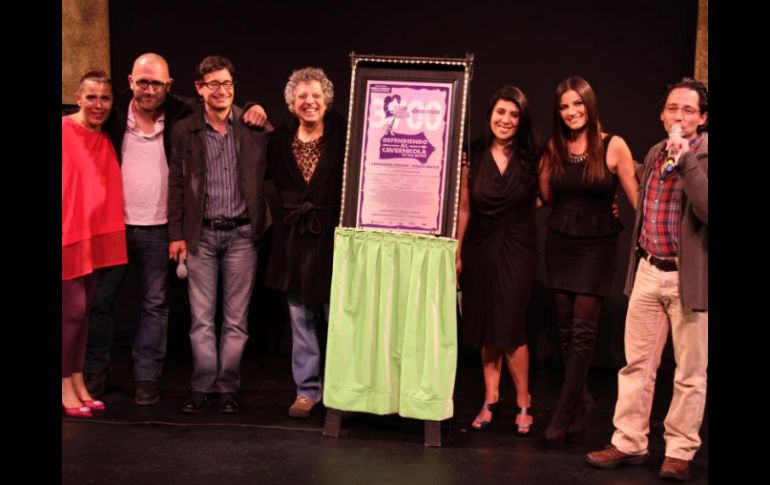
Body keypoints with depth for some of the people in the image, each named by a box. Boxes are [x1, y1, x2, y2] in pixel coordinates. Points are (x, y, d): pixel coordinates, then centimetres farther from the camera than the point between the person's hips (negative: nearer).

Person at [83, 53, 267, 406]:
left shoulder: (183, 114, -3)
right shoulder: (114, 112, -2)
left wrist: (254, 109, -14)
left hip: (159, 228, 0)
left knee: (156, 304, 6)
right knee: (99, 300, 8)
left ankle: (146, 376, 17)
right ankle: (94, 370, 23)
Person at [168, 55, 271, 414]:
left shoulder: (254, 126, 0)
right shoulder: (184, 131, 2)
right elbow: (176, 184, 5)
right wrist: (176, 234, 1)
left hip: (242, 233, 0)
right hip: (201, 234, 1)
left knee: (236, 319, 5)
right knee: (201, 318, 5)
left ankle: (228, 388, 14)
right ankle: (202, 387, 13)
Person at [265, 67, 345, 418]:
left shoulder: (343, 136, -4)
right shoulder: (279, 141, 7)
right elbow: (275, 188, 19)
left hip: (333, 239, -3)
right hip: (294, 241, 4)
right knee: (301, 320, 9)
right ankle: (307, 390, 19)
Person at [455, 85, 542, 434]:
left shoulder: (532, 158, -5)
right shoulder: (473, 157, -2)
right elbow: (464, 209, 3)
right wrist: (457, 252, 3)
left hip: (517, 249, -2)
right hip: (480, 248, 2)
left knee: (510, 329, -6)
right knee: (485, 329, 8)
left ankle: (523, 403, 10)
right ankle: (490, 399, 19)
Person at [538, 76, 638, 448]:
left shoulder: (614, 147, -8)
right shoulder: (554, 149, 4)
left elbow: (637, 199, -6)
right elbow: (547, 197, 11)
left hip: (597, 246, -4)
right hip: (560, 244, 4)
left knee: (583, 329, -6)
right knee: (565, 328, 8)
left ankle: (563, 416, -1)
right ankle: (581, 400, 26)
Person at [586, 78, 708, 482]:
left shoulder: (703, 157, -10)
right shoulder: (654, 154, 11)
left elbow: (705, 210, -27)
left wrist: (685, 159, -26)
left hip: (690, 277, -6)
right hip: (649, 271, 6)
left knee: (690, 372, 4)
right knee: (636, 364, 10)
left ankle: (680, 452, 15)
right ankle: (629, 443, 20)